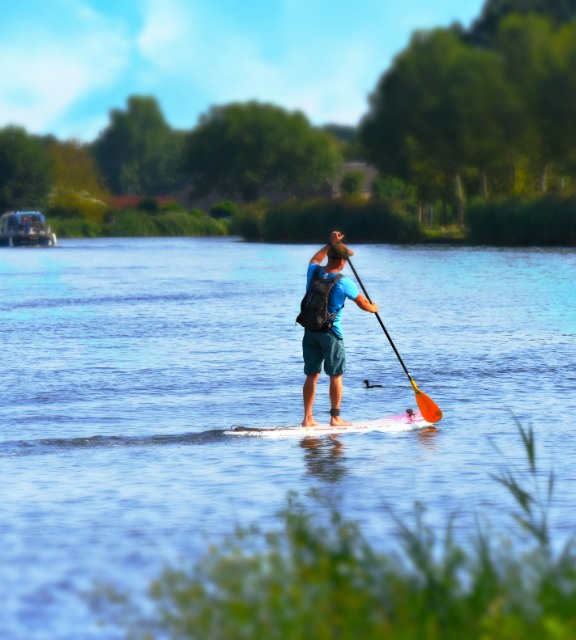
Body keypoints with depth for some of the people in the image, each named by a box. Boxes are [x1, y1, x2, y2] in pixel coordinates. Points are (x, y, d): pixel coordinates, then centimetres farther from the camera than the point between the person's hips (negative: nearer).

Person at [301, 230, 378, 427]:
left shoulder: (314, 272, 1)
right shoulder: (344, 282, -12)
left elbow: (315, 259, 28)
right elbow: (363, 303, 1)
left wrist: (330, 244, 34)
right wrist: (373, 308, 22)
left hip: (310, 331, 5)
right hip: (331, 333, -5)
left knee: (311, 375, 9)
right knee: (336, 376, 4)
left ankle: (308, 418, 8)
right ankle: (335, 417, 5)